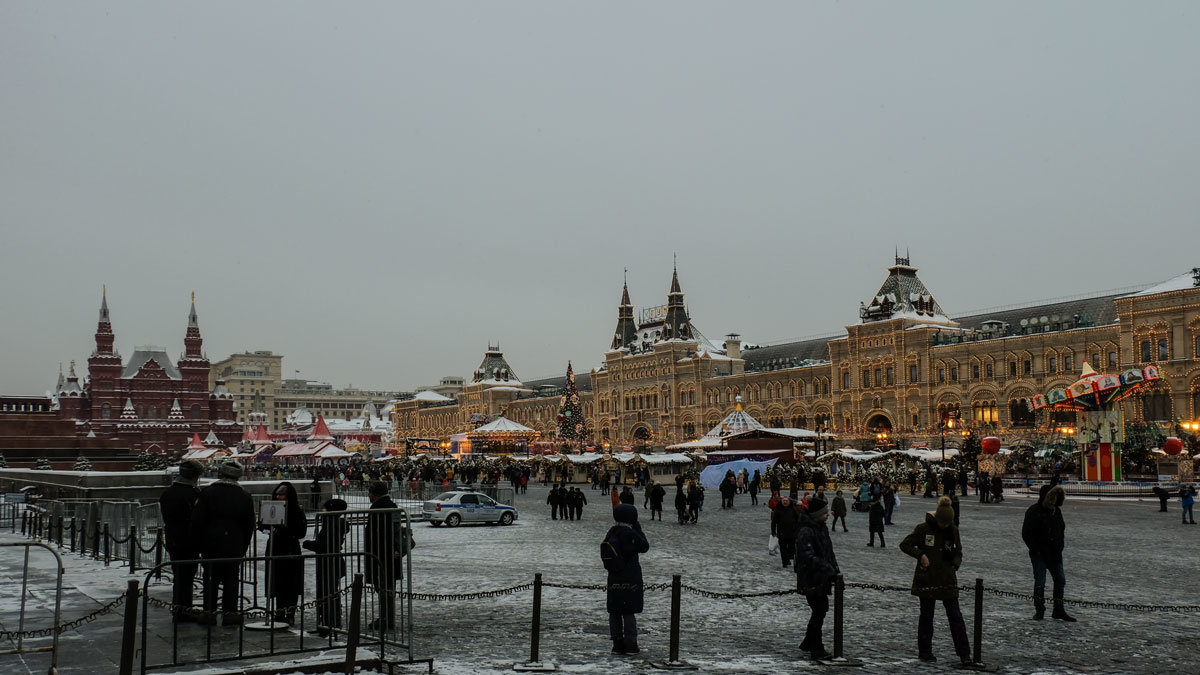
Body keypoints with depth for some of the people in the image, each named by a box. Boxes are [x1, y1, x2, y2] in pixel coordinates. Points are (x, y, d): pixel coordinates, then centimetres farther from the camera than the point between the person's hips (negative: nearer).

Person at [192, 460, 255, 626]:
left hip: (211, 544, -1)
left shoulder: (207, 493, -5)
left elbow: (197, 521, -5)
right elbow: (249, 525, 5)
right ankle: (229, 612, 7)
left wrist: (199, 543, 5)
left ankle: (209, 612, 8)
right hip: (234, 547, 1)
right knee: (231, 579, 8)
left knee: (210, 578, 8)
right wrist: (243, 547, 13)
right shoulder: (245, 497, 1)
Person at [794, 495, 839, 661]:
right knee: (819, 611, -6)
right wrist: (828, 569, -27)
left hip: (821, 578, 10)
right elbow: (808, 557, -26)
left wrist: (835, 569, 7)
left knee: (821, 609, 16)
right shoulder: (805, 532, -20)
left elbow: (828, 552, 18)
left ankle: (808, 643, 31)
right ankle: (816, 649, 3)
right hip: (811, 580, -10)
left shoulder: (822, 528, 11)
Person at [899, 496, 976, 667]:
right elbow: (904, 544, -3)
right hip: (927, 579, -2)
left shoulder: (953, 531, 2)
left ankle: (964, 654, 2)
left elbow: (958, 552, 14)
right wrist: (920, 555, -16)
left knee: (955, 616, -1)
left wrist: (955, 564, -5)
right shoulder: (923, 529, -9)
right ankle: (924, 652, 19)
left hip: (948, 580, 3)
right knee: (926, 616, 7)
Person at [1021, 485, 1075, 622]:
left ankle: (1058, 611, 19)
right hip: (1039, 554, -6)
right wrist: (1036, 550, -14)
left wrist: (1060, 547, 9)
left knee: (1060, 580, 8)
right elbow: (1026, 534, -13)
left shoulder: (1056, 511, 9)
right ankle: (1039, 611, 7)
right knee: (1039, 582, -4)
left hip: (1055, 554, 6)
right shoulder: (1033, 511, -12)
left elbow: (1061, 530, 20)